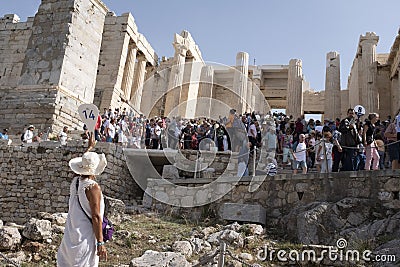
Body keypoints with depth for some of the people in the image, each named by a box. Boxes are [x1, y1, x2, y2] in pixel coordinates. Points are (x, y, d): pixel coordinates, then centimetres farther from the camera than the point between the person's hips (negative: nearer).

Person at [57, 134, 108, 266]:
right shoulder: (93, 188, -18)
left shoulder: (75, 181, 2)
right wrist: (100, 243, -15)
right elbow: (96, 217, -19)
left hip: (70, 237, 7)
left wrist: (90, 147, 38)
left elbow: (82, 165, 24)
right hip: (85, 239, -7)